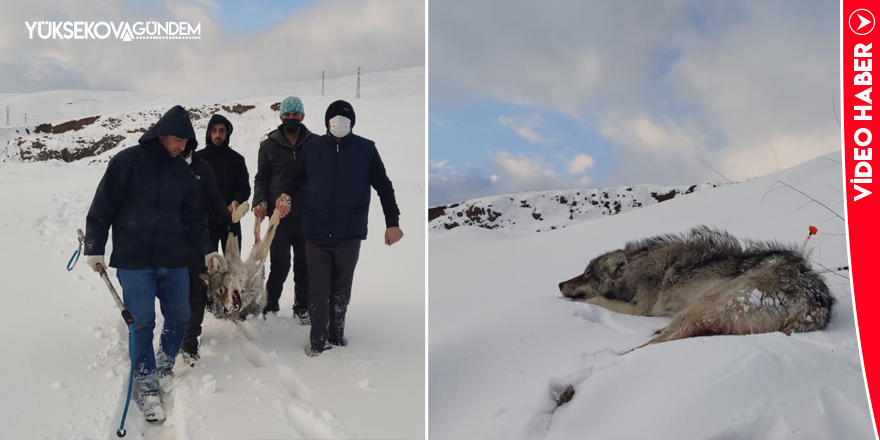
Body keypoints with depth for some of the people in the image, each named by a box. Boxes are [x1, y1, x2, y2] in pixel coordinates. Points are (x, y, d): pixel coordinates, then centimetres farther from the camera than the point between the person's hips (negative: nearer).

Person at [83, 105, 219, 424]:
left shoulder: (183, 172, 9)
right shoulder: (128, 161, -6)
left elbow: (192, 216, 15)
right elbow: (102, 207, -4)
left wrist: (205, 250, 8)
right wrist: (94, 248, -6)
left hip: (174, 261, 5)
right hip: (134, 262, -5)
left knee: (180, 317, 8)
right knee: (142, 323, -5)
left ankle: (164, 367, 32)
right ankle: (146, 386, 7)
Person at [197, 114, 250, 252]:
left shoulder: (236, 159, 6)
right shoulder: (198, 158, 5)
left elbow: (245, 188, 6)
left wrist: (236, 202, -14)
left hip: (230, 219, 1)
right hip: (205, 220, 0)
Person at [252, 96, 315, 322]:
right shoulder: (269, 145, 3)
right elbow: (261, 178, 7)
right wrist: (260, 202, -8)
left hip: (307, 216, 1)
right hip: (280, 216, -1)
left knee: (304, 265, 9)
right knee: (280, 265, 3)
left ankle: (302, 307, 23)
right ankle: (270, 306, 20)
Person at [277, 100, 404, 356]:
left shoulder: (366, 149, -3)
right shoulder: (311, 147, 0)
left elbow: (384, 186, 2)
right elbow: (295, 179, 10)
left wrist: (392, 222, -2)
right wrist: (283, 197, -10)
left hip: (350, 233, 0)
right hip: (316, 233, 0)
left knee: (341, 290, 13)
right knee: (318, 291, 6)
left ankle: (336, 334, 29)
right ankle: (318, 340, 18)